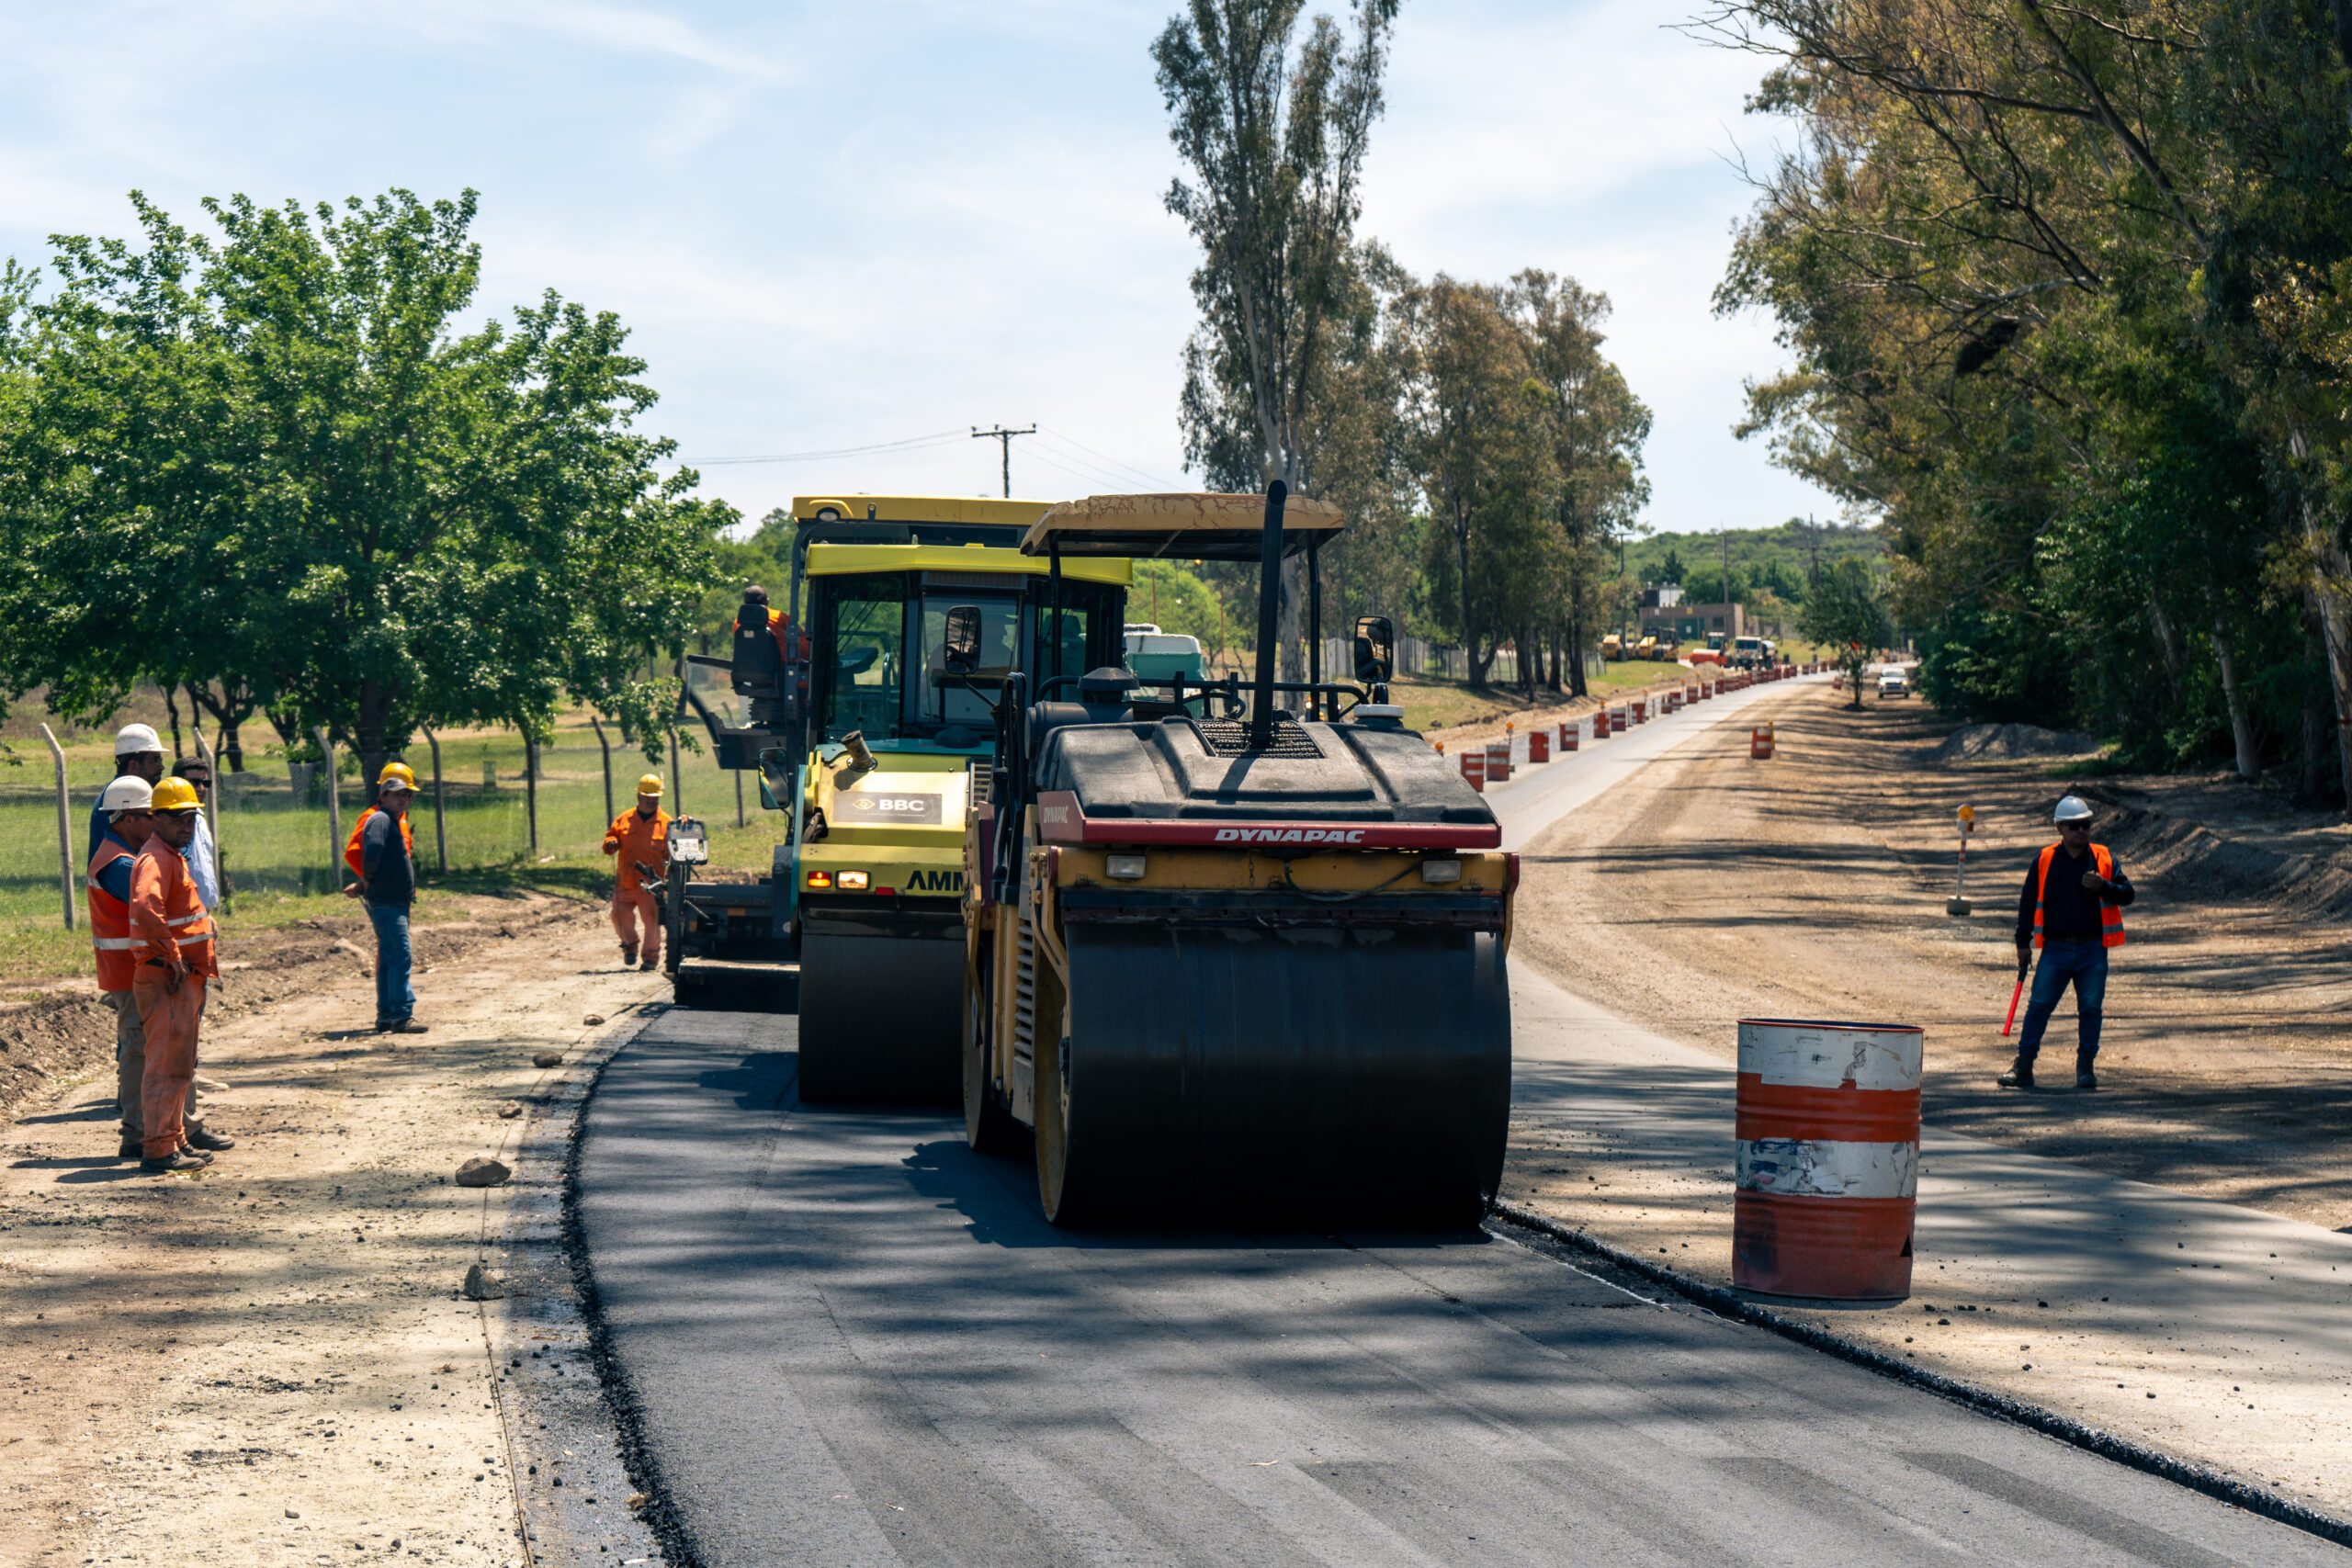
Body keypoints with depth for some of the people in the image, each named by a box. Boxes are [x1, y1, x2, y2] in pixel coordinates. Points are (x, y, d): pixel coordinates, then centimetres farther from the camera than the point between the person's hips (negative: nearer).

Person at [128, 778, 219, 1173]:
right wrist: (172, 955, -26)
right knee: (168, 1065, -10)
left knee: (179, 1065, 17)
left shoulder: (174, 857, 17)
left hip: (184, 978, 11)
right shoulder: (156, 859, -17)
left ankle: (176, 1140, 25)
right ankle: (158, 1150, -9)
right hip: (166, 978, -11)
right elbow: (145, 908, -34)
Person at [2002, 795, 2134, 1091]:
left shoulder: (2104, 858, 5)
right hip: (2056, 948, 0)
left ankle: (2086, 1067, 11)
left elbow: (2127, 894, 2)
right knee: (2039, 1006, -3)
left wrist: (2103, 886, -18)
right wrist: (2023, 943, 7)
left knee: (2091, 1008, 0)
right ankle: (2023, 1066, 2)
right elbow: (2028, 902, 11)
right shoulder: (2044, 860, 5)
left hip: (2092, 950, 0)